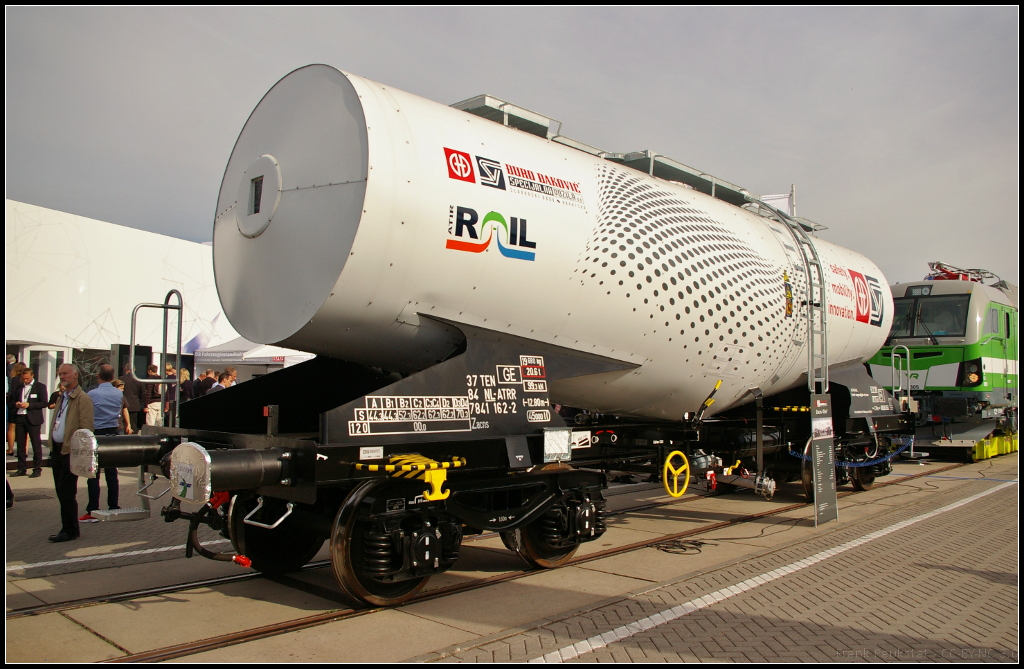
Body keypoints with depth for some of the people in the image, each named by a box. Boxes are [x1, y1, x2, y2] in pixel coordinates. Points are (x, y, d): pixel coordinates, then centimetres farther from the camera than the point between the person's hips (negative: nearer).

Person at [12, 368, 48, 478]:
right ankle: (21, 469, 15)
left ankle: (37, 469, 3)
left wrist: (29, 405, -16)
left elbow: (44, 403, -6)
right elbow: (14, 400, 23)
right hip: (19, 417, 5)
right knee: (20, 444, 8)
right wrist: (16, 404, -1)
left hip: (33, 419, -5)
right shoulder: (19, 387, 15)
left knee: (36, 444, -1)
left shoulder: (40, 387, 0)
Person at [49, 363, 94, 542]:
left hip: (71, 452, -9)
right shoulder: (61, 398, 18)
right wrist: (52, 447, 15)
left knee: (66, 492, -5)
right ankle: (67, 528, 21)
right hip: (57, 449, 9)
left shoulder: (82, 399, -11)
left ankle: (70, 530, 4)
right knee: (62, 492, 12)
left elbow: (86, 428, -16)